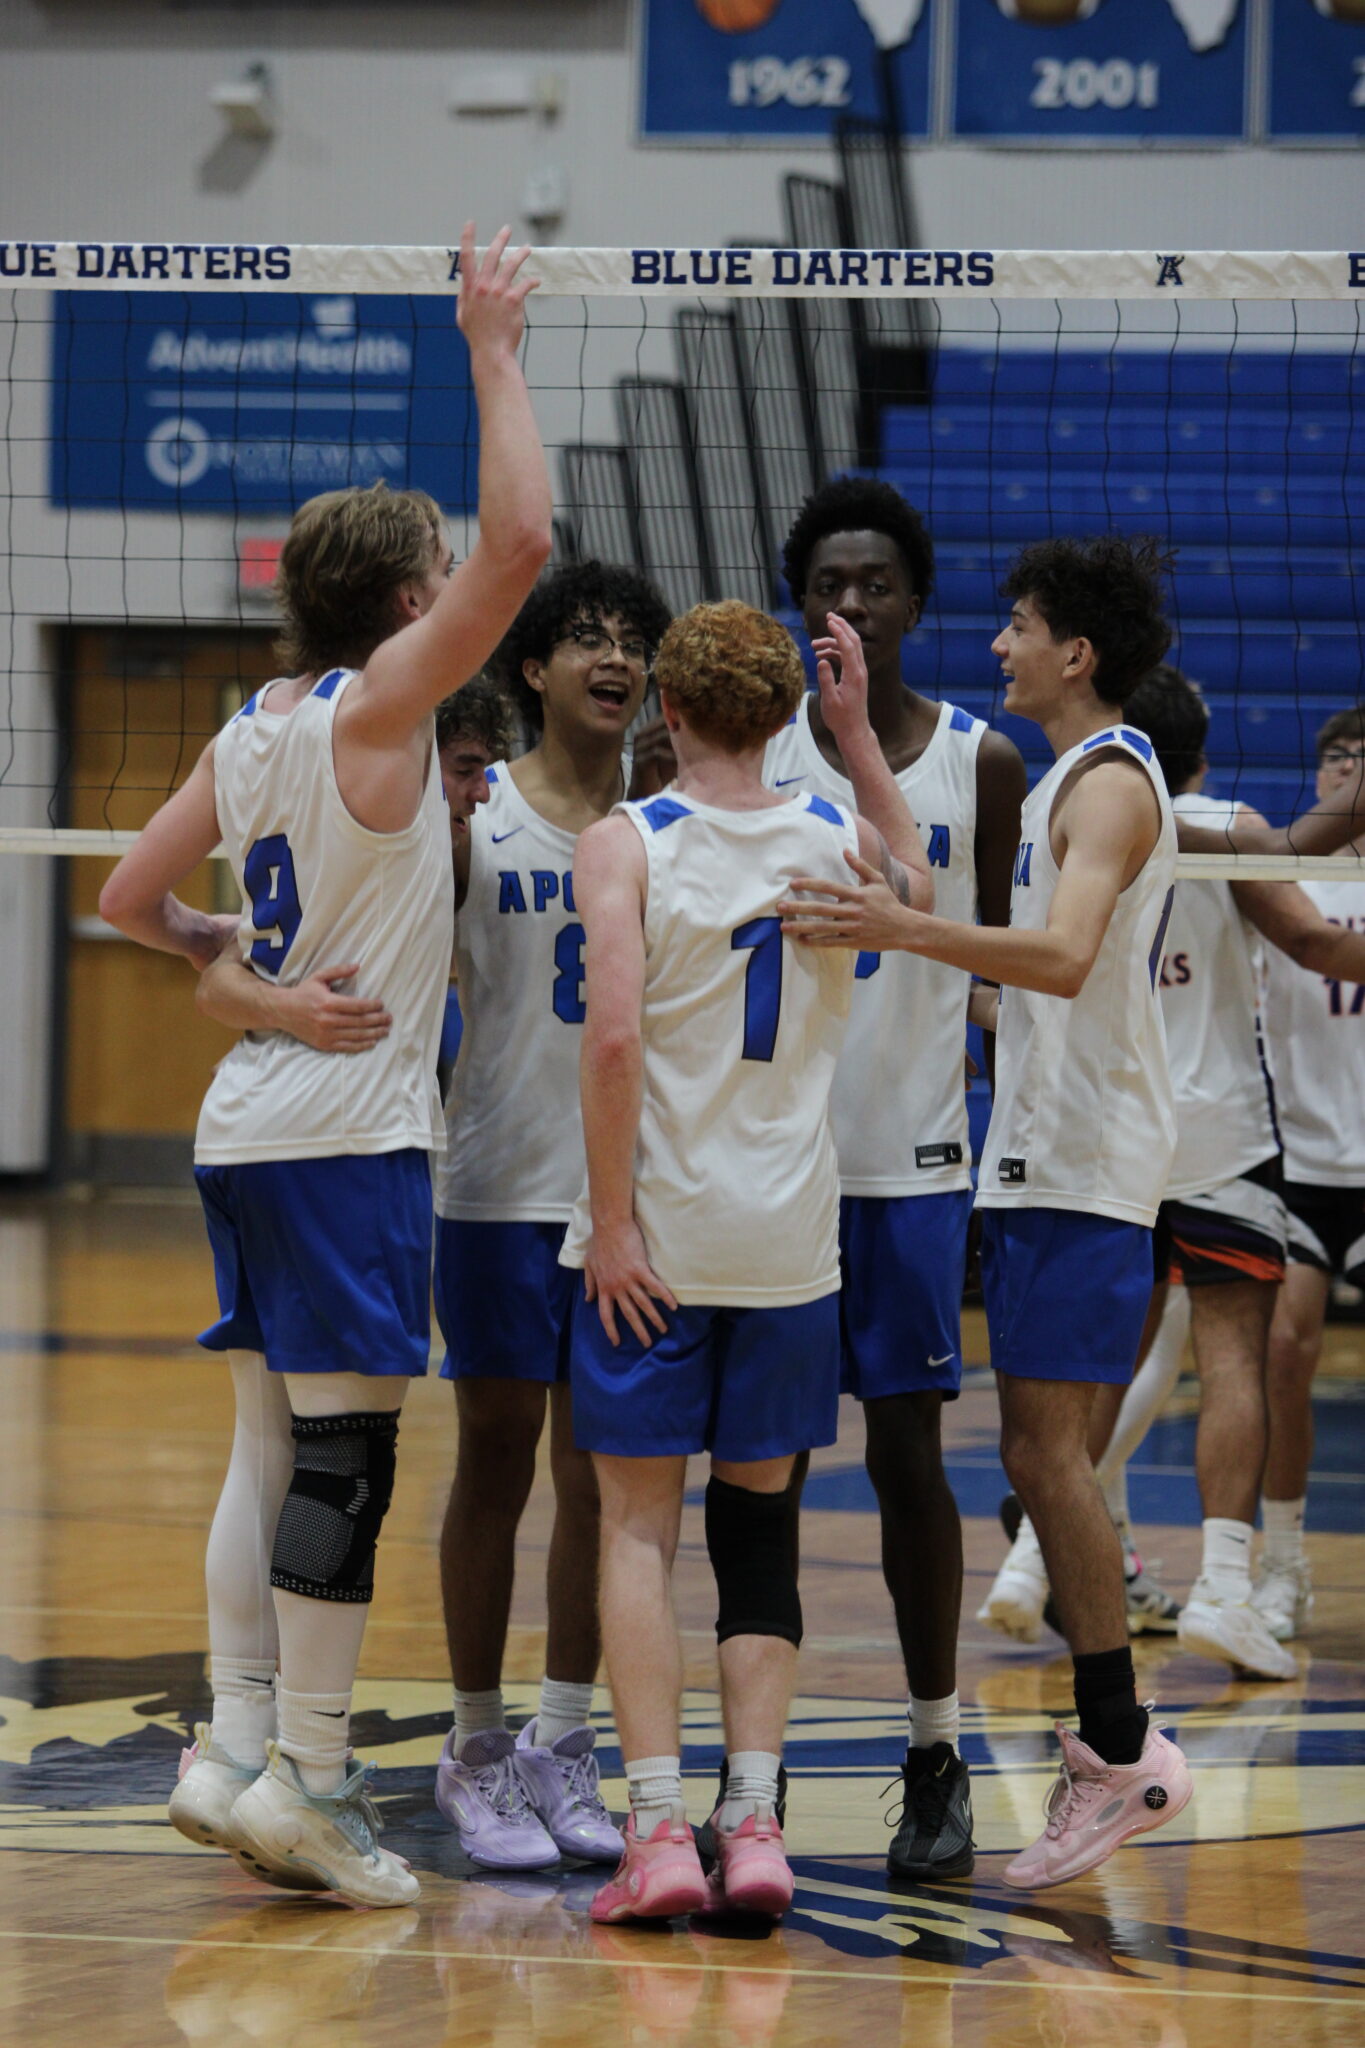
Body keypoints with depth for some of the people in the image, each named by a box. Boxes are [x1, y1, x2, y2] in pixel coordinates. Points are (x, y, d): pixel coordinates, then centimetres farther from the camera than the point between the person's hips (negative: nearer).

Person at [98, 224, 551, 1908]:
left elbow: (130, 896, 18)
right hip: (348, 1133, -8)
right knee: (342, 1452, -6)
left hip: (249, 1127, 8)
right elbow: (519, 541, -18)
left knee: (272, 1447, 9)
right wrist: (492, 357, -11)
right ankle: (305, 1782, -7)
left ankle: (236, 1751, 8)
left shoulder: (248, 733, 11)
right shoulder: (373, 710, -10)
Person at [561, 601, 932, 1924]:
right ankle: (753, 1824, 3)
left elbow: (616, 1033, -19)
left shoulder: (626, 843, -9)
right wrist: (857, 734, 23)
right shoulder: (832, 841, 2)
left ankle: (657, 1828, -7)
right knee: (757, 1525, 11)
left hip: (655, 1233, -3)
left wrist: (613, 1219, -14)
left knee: (638, 1526, 2)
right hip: (788, 1241, 3)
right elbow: (918, 889, 27)